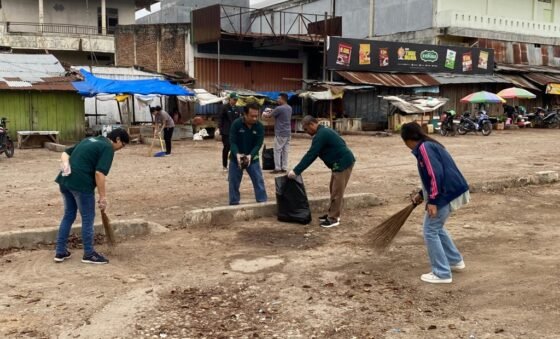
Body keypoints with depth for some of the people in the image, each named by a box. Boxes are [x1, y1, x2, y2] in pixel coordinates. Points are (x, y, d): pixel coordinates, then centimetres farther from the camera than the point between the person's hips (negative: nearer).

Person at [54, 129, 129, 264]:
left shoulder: (91, 140, 23)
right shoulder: (108, 148, -5)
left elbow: (66, 153, 21)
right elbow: (99, 173, -16)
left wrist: (65, 164, 4)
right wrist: (103, 197, -12)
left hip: (65, 180, 9)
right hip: (81, 183, -9)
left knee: (69, 215, 19)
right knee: (88, 218, 4)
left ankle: (60, 252, 23)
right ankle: (89, 254, 13)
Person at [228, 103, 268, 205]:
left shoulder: (260, 126, -13)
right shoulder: (236, 124, -18)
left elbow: (258, 144, -16)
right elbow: (232, 141, -19)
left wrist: (250, 155, -33)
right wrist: (237, 154, -36)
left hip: (252, 158, 1)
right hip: (236, 158, -1)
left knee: (259, 181, -1)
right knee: (234, 182, 8)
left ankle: (263, 202, 8)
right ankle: (234, 203, 23)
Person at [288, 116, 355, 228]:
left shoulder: (321, 135, -18)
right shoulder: (322, 132, 15)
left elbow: (310, 155, -20)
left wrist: (296, 171, -18)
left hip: (343, 163, -11)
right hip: (340, 163, 11)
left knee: (337, 192, -4)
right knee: (334, 190, 17)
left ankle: (333, 218, 2)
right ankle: (332, 214, 26)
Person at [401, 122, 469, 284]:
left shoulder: (424, 148, -15)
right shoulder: (430, 145, 16)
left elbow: (436, 174, -23)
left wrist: (432, 201, -21)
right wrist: (422, 194, 28)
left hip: (446, 194, -10)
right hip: (450, 191, 10)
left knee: (430, 231, -1)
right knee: (437, 228, 24)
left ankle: (442, 274, 3)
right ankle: (455, 261, 35)